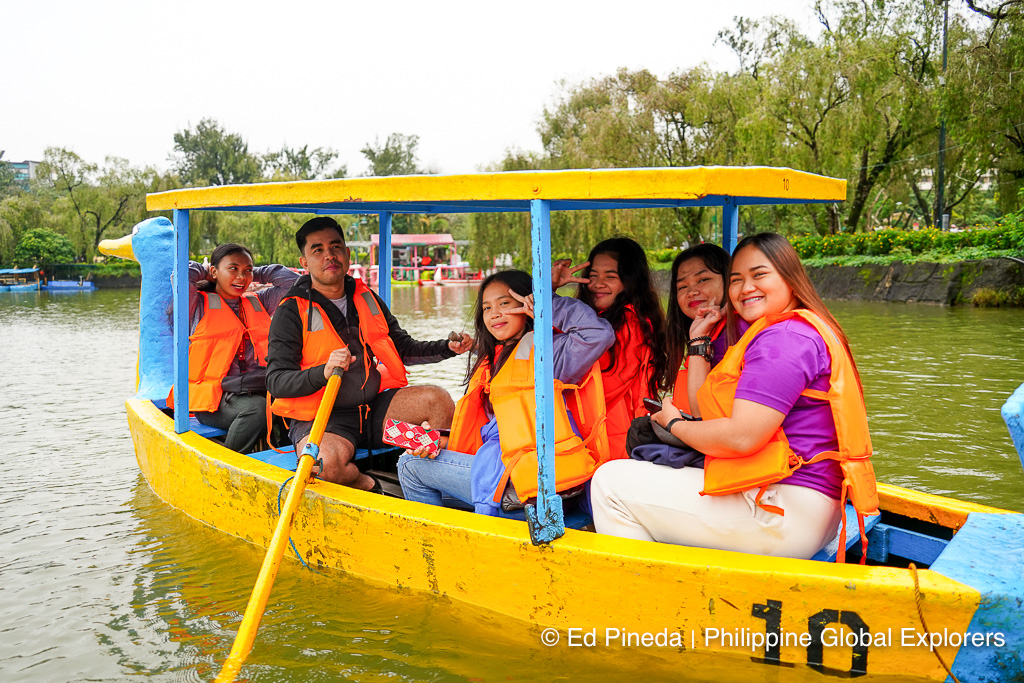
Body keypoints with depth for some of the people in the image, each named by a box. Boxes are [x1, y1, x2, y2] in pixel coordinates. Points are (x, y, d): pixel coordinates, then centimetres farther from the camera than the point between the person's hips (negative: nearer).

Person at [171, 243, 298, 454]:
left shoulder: (258, 303, 23)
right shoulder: (199, 305, 8)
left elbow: (290, 279, 23)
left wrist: (254, 274, 24)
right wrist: (203, 270, 12)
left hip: (258, 390, 4)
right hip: (213, 397, -4)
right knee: (257, 408, -35)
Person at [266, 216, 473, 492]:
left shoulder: (367, 299, 12)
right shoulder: (291, 312, -6)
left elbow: (404, 348, 19)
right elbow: (276, 381, -14)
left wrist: (448, 348, 1)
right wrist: (324, 372, -33)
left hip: (374, 408, 5)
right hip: (320, 417, -5)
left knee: (437, 399, -18)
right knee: (326, 462, -36)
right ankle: (369, 486, -4)